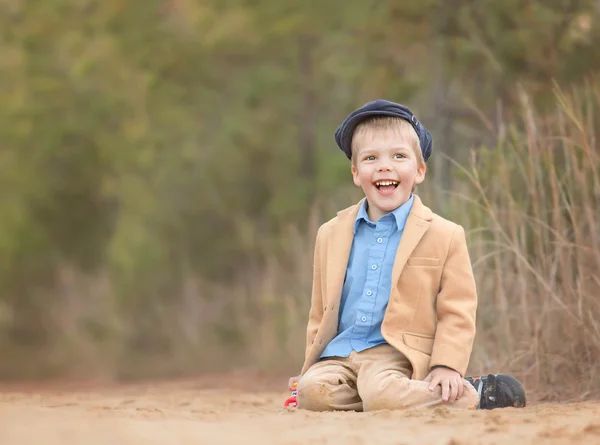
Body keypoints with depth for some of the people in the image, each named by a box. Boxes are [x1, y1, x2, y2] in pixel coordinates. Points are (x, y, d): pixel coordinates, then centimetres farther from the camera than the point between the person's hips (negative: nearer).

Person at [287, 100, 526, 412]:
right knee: (312, 392, -27)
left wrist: (446, 366, -13)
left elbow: (457, 313, 0)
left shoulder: (446, 236, 1)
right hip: (339, 351, 4)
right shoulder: (331, 234, 14)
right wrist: (311, 364, 13)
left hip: (396, 352, -4)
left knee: (381, 395, -35)